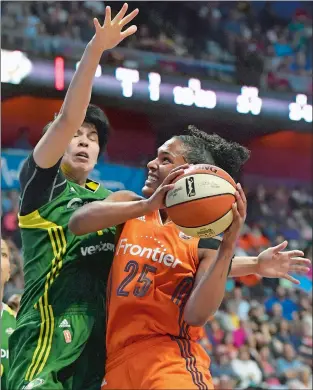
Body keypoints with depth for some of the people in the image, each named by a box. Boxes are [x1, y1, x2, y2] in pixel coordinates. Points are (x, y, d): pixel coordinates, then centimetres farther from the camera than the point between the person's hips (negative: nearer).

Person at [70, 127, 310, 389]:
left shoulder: (206, 240, -1)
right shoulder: (128, 204, 7)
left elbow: (196, 316, -15)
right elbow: (77, 223, -14)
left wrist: (228, 246, -22)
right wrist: (146, 205, -25)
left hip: (167, 356, -3)